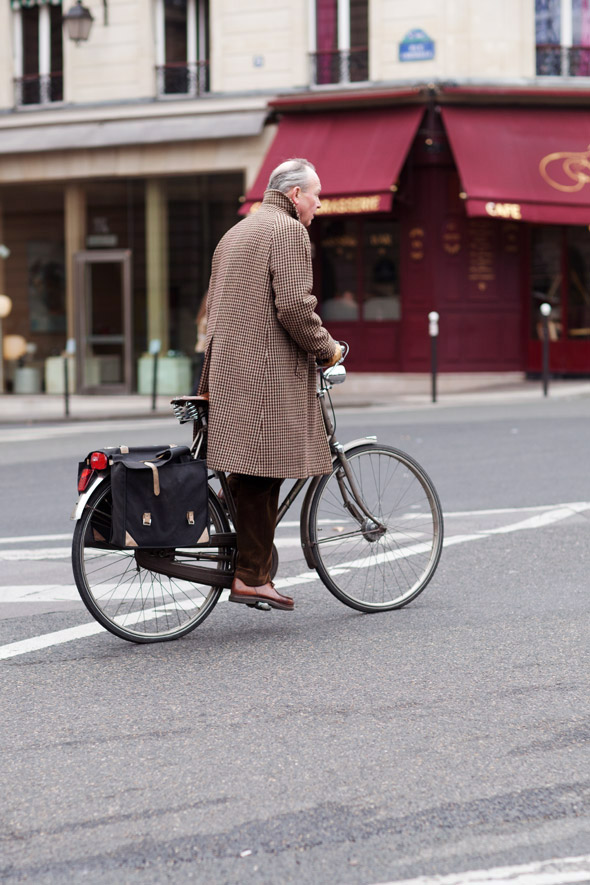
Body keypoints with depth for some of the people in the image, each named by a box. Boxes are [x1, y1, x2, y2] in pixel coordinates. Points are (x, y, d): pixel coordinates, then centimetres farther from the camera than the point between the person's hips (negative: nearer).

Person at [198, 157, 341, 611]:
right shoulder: (288, 231, -7)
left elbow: (216, 312, 27)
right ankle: (251, 576, -6)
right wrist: (326, 348, -4)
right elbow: (294, 307, -18)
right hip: (268, 373, -10)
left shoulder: (235, 234, 24)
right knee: (262, 473, -7)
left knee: (253, 476, 12)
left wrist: (209, 383, 31)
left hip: (231, 367, 10)